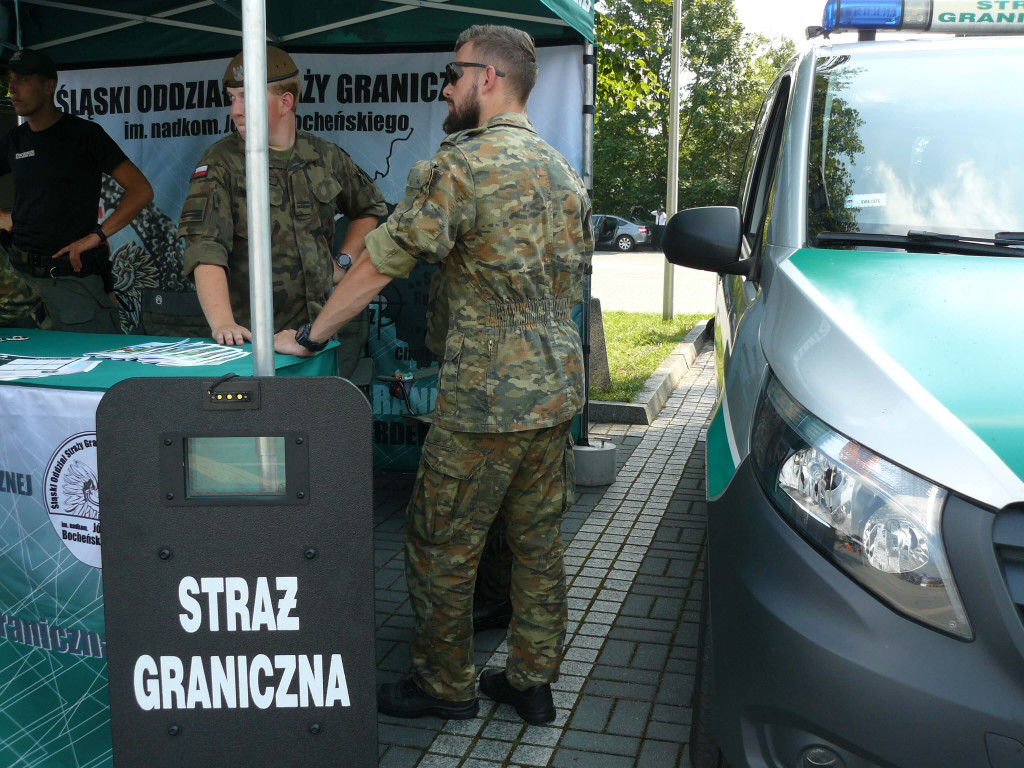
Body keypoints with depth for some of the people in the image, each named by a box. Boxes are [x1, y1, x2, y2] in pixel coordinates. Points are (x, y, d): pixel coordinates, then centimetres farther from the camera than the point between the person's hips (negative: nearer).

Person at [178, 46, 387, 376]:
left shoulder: (327, 157, 9)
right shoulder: (220, 163, -4)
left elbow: (371, 207, 28)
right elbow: (205, 248, -17)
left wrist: (344, 261, 14)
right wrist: (222, 323, -31)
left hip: (327, 329, 4)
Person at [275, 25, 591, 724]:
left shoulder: (461, 166, -14)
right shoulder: (564, 172, 12)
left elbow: (379, 265, -13)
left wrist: (311, 336, -3)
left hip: (485, 399, -8)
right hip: (557, 388, 9)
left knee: (442, 547, 7)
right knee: (539, 541, 15)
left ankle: (446, 686, 21)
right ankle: (533, 681, 26)